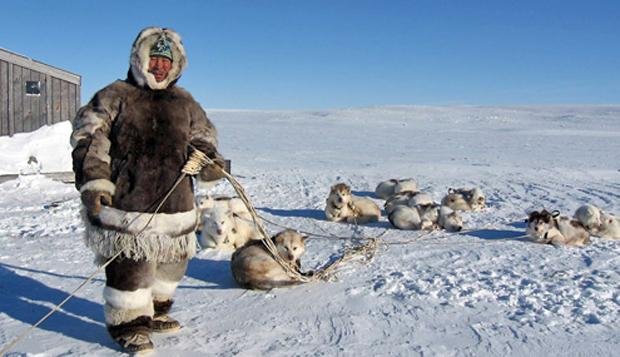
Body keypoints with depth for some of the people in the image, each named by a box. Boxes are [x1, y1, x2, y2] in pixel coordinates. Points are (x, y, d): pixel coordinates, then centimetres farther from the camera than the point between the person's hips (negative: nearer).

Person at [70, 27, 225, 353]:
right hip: (125, 201, -5)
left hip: (176, 203, 6)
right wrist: (94, 182, -15)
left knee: (172, 260, 15)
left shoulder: (185, 104, 13)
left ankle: (153, 312, 36)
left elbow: (202, 139, 18)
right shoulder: (114, 97, -1)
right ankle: (126, 323, 16)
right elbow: (88, 141, -4)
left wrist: (209, 160, -4)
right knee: (130, 263, -4)